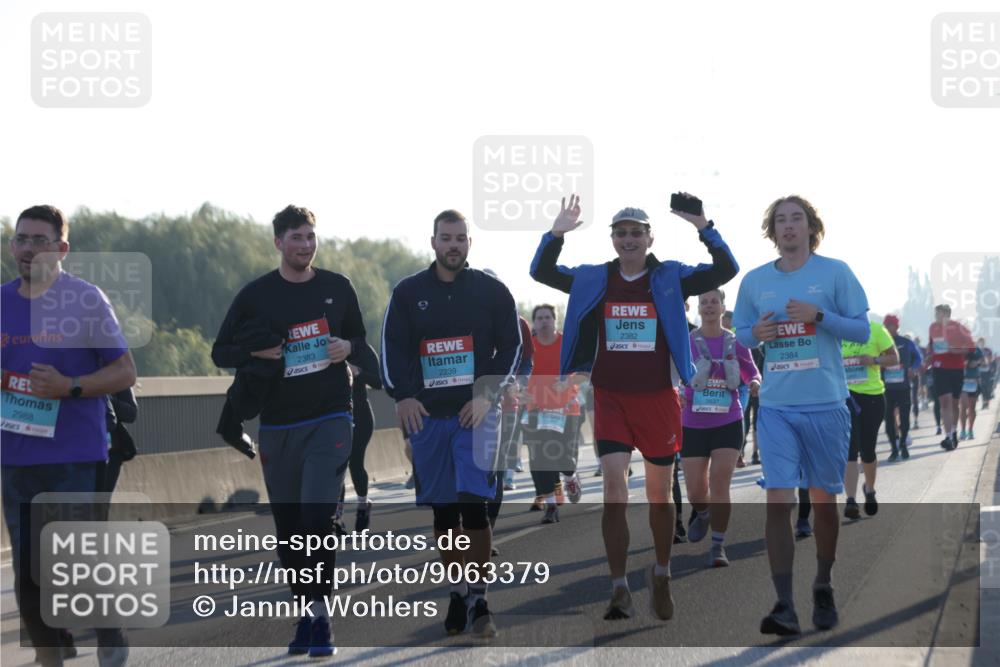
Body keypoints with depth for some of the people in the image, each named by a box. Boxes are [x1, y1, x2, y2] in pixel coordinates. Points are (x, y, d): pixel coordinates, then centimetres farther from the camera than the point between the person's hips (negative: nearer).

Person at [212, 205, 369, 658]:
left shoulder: (337, 288, 6)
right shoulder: (256, 294, 3)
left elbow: (361, 341, 17)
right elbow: (220, 352, 7)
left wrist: (348, 348, -6)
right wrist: (257, 353, -12)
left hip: (330, 420, -2)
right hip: (278, 426, 2)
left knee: (318, 515, -16)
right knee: (288, 526, 7)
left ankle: (321, 615, -11)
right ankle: (307, 611, 20)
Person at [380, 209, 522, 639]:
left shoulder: (492, 291, 3)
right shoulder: (408, 292, 7)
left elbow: (511, 346, 4)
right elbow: (393, 347, 6)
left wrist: (488, 396, -7)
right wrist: (401, 395, -7)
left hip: (476, 413, -2)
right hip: (426, 414, 2)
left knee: (473, 506, -12)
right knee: (443, 511, 6)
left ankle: (478, 597, -4)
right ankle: (458, 593, 18)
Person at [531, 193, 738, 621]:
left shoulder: (670, 278, 1)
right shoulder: (592, 280, 6)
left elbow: (725, 271, -8)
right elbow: (541, 272, 4)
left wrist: (704, 229, -21)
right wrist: (556, 234, -11)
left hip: (658, 399, 0)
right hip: (610, 398, 0)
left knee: (660, 496, 10)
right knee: (614, 486, -11)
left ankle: (661, 574, 31)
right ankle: (619, 590, -9)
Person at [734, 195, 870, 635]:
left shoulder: (835, 273, 1)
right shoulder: (754, 280, 8)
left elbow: (862, 330, 0)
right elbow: (739, 333, 17)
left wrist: (819, 315, -15)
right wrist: (756, 334, -7)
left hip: (826, 405, -1)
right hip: (775, 406, 1)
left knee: (824, 500, 9)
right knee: (778, 502, -9)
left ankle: (823, 590, 28)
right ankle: (784, 607, -11)